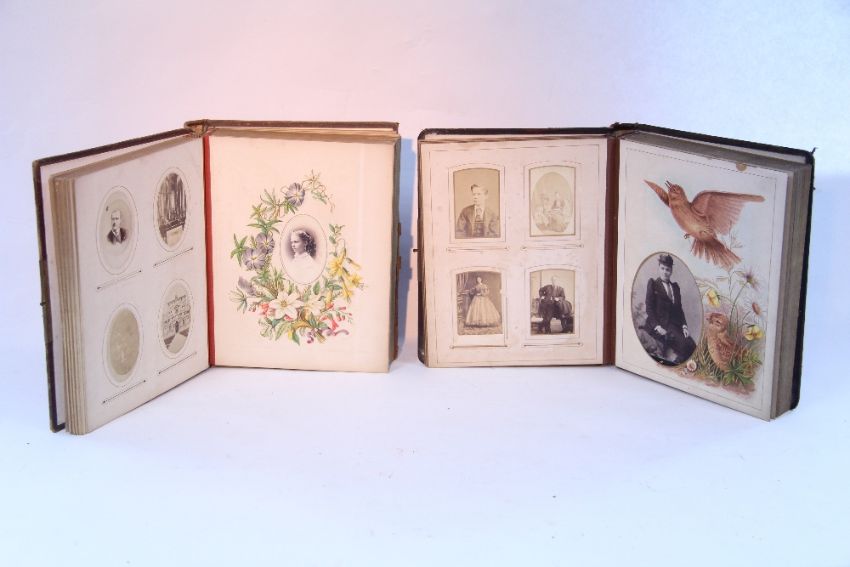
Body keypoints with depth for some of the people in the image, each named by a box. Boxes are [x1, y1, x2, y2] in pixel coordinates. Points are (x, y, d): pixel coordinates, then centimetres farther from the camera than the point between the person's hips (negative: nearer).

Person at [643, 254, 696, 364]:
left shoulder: (675, 286, 20)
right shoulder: (653, 283, 5)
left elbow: (679, 309, 17)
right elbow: (649, 308, -2)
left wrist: (684, 326, 1)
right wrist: (657, 327, -14)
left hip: (674, 325, 5)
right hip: (659, 325, -5)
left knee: (692, 345, -22)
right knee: (683, 344, -29)